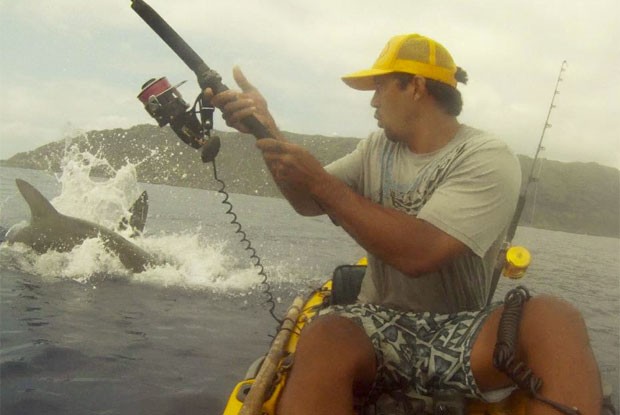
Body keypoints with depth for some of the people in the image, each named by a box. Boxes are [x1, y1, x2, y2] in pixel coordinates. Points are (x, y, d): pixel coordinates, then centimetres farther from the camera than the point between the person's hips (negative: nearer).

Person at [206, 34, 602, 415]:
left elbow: (418, 253, -22)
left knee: (552, 319, -34)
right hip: (380, 325, 3)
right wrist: (268, 131, -2)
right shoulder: (376, 148, 13)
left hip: (459, 335, -2)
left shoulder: (488, 160, -8)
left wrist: (320, 181, -21)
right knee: (324, 340, -34)